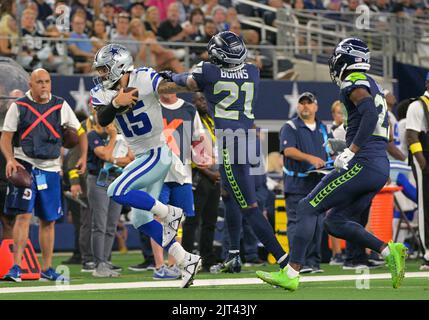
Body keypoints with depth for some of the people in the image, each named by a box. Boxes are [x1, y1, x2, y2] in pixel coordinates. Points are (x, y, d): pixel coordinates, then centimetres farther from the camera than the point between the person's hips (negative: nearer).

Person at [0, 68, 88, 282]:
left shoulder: (61, 106, 6)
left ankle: (46, 268, 20)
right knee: (24, 215, -15)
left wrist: (83, 157, 2)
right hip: (25, 166, -3)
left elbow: (79, 132, 15)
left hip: (50, 169, 4)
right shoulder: (19, 106, -1)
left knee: (48, 220, 10)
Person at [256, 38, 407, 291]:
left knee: (308, 208, -4)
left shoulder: (355, 83, -5)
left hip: (364, 164, -9)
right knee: (335, 222, 15)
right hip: (382, 168, 9)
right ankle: (389, 251, 2)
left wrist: (350, 152, -21)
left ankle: (291, 273, -8)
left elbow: (370, 114, -22)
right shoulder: (374, 86, 24)